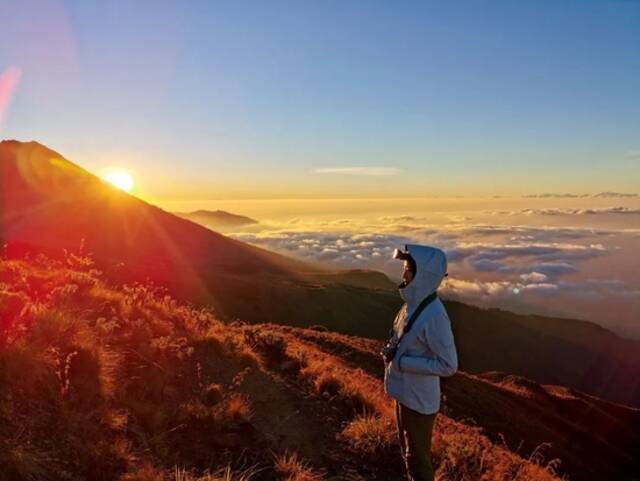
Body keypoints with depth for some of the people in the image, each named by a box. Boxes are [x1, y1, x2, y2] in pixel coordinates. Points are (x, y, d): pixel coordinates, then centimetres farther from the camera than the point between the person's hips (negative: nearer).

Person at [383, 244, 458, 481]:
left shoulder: (433, 315, -27)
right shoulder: (414, 302, 0)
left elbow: (448, 365, -25)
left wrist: (401, 361, -23)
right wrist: (391, 350, -5)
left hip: (419, 399, -8)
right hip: (404, 392, 8)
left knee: (417, 456, 12)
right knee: (408, 450, 26)